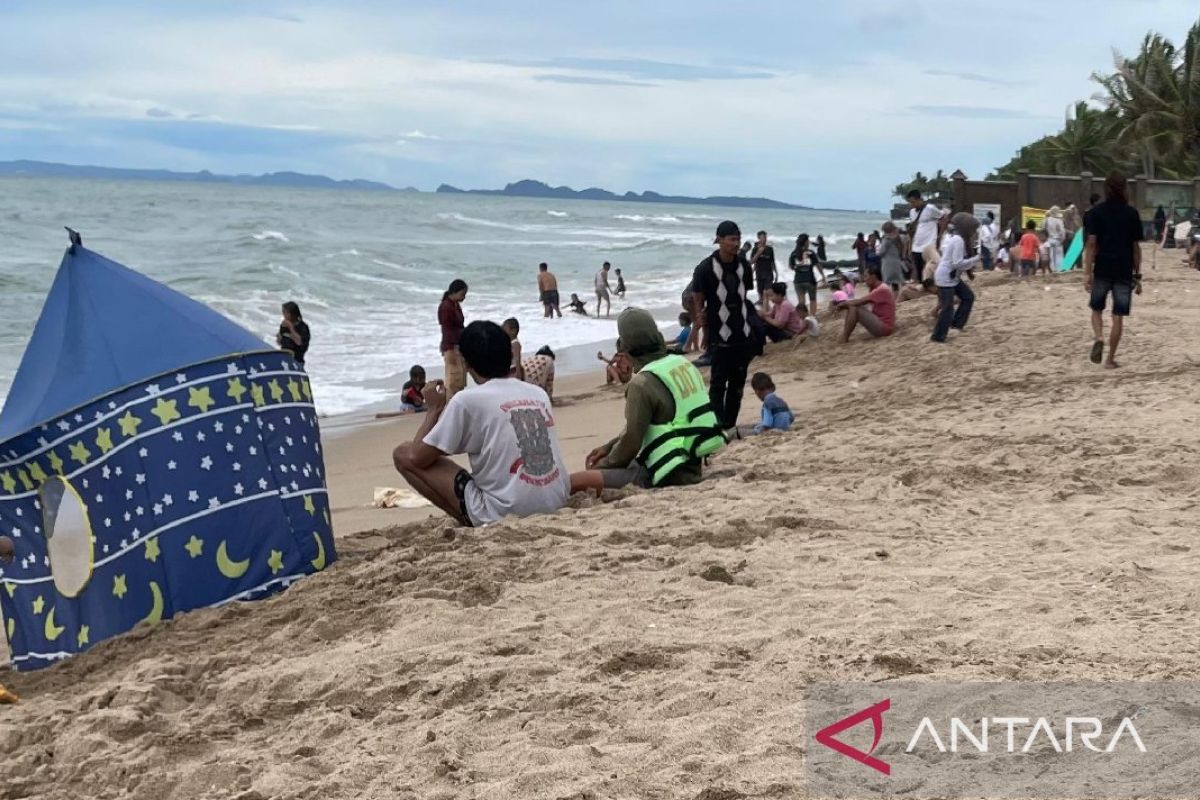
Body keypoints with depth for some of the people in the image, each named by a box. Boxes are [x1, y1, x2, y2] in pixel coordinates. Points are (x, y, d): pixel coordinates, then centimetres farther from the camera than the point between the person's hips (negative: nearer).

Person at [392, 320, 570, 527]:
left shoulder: (467, 400, -7)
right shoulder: (538, 393, 9)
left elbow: (416, 458, -2)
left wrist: (434, 409, 14)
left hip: (506, 514, -7)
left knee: (402, 454, 5)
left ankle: (471, 523, 0)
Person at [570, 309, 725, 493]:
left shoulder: (642, 384, -18)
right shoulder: (682, 363, 7)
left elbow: (630, 441, -14)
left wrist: (600, 466, 4)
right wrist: (609, 447, 18)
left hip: (669, 476, -9)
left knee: (572, 483, -17)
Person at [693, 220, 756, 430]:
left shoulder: (743, 265, 6)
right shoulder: (705, 268, -10)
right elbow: (698, 302, -4)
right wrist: (704, 331, -5)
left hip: (743, 336, 5)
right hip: (720, 338, -5)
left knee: (737, 384, 9)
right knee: (718, 383, -4)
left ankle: (730, 426, 17)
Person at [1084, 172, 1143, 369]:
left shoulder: (1095, 212, 0)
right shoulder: (1132, 213, 3)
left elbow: (1091, 243, -6)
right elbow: (1136, 247, 4)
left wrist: (1087, 273, -6)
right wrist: (1137, 275, 10)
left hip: (1102, 270, 0)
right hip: (1124, 271, 0)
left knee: (1097, 309, 16)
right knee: (1118, 316, 4)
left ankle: (1098, 338, -11)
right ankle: (1110, 359, 5)